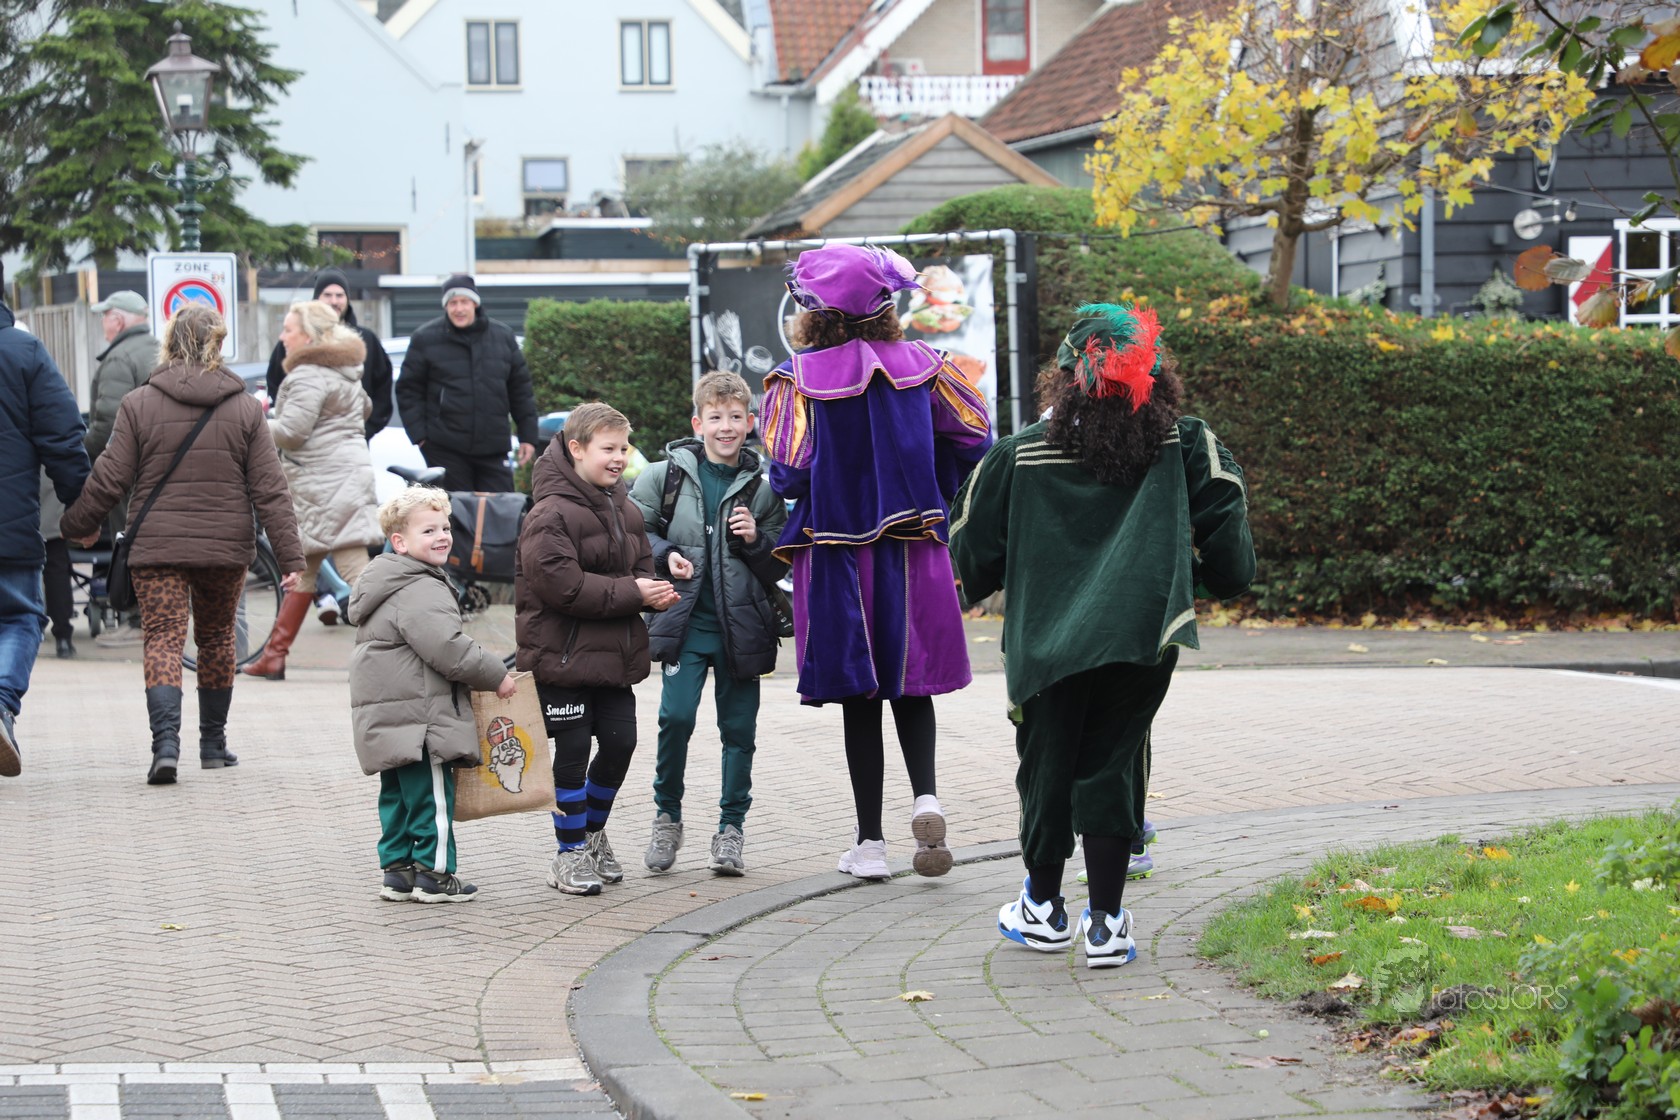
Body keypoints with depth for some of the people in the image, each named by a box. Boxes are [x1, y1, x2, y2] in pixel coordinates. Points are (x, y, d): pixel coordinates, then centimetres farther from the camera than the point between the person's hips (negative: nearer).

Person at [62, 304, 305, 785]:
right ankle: (213, 744, 26)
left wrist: (77, 525, 14)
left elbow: (109, 479, -2)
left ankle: (166, 742, -22)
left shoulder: (139, 404, -4)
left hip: (157, 546, -2)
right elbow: (269, 490, -2)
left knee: (163, 640, -3)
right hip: (226, 546, 2)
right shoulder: (245, 408, 0)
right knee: (216, 639, 18)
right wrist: (290, 556, -1)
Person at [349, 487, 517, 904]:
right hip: (418, 717, -11)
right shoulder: (420, 591, -17)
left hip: (385, 721, 11)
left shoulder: (385, 585, 19)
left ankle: (396, 869, 20)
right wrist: (495, 676, -12)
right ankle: (434, 873, 2)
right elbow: (448, 650, -25)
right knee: (432, 795, -2)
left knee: (397, 797, 15)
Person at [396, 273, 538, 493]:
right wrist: (419, 434, -6)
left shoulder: (503, 336, 8)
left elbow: (520, 390, 13)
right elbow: (408, 390, 3)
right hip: (445, 449, -2)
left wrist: (528, 436, 9)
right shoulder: (425, 339, 1)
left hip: (493, 448, 2)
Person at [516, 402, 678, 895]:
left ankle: (593, 832, 30)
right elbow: (561, 585, -23)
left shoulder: (626, 510, 11)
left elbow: (641, 567, 19)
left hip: (615, 652, 7)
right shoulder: (550, 515, -16)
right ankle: (570, 852, 13)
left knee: (621, 742, 8)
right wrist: (632, 594, -20)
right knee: (573, 751, 0)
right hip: (563, 655, -7)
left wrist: (656, 592, -6)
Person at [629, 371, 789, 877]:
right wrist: (664, 555, -8)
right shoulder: (665, 475, 3)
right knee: (676, 716, -13)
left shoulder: (762, 488, 6)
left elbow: (781, 566, 10)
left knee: (739, 729, 4)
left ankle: (731, 827, 17)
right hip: (686, 621, -1)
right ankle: (667, 816, 8)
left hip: (742, 624, 1)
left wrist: (757, 540, -9)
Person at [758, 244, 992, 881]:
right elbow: (975, 438, 0)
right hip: (912, 547, 2)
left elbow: (788, 471, -15)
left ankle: (870, 842, 9)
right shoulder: (920, 364, -1)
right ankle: (925, 794, -11)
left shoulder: (799, 377, -10)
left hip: (837, 553, -2)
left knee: (858, 698, 6)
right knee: (910, 684, 14)